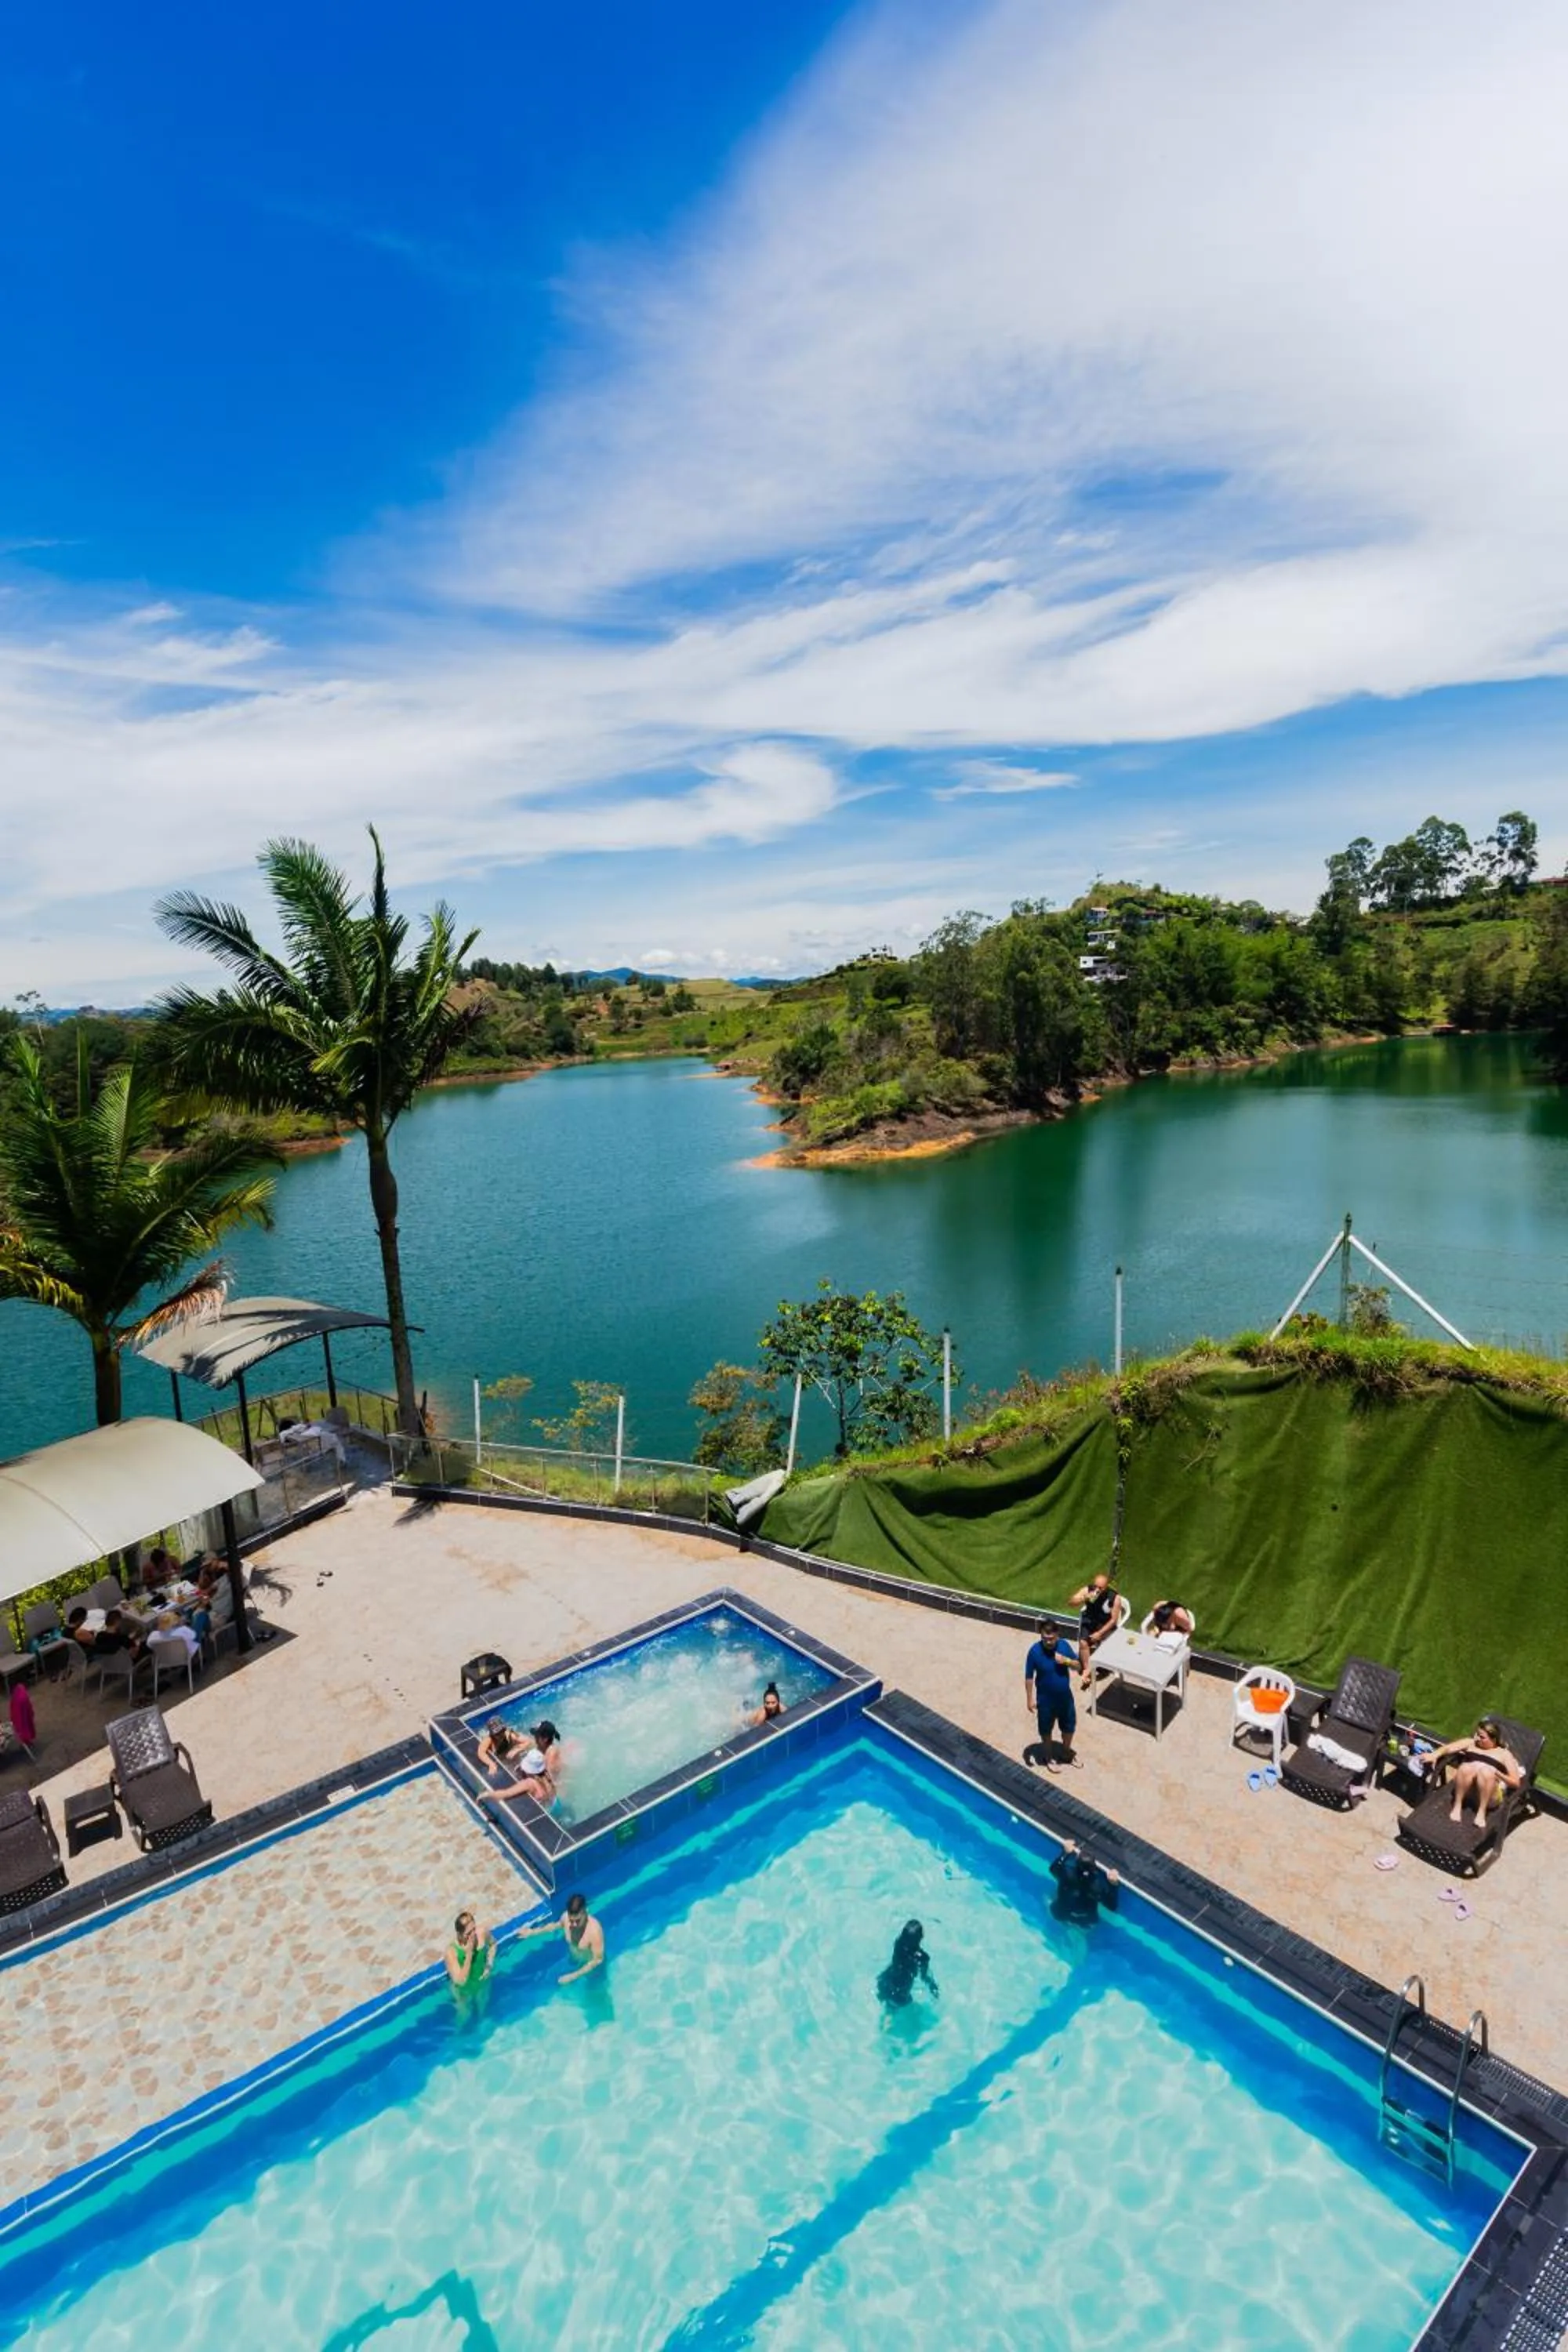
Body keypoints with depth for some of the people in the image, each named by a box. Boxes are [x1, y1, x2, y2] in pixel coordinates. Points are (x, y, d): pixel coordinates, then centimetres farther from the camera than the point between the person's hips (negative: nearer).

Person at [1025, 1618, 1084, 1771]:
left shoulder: (1064, 1645, -15)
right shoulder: (1035, 1651, -24)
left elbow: (1079, 1665, -5)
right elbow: (1029, 1677, -14)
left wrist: (1067, 1661, -25)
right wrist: (1030, 1699, -11)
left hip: (1065, 1696, 3)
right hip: (1045, 1699, -3)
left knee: (1069, 1727, 22)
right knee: (1046, 1730, 17)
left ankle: (1066, 1753, 49)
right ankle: (1048, 1758, 42)